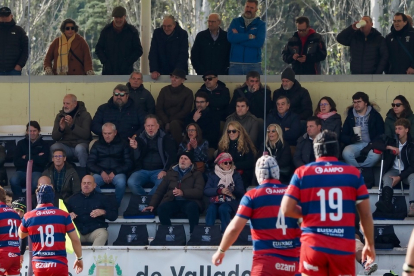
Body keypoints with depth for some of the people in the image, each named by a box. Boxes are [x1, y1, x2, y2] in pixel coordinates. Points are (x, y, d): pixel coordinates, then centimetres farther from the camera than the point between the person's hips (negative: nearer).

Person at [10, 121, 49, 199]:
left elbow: (43, 162, -4)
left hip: (36, 171, -2)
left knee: (36, 183, -39)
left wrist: (26, 158, 0)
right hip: (22, 171, 2)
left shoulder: (43, 145, 13)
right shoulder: (21, 143, 17)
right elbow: (16, 162, 4)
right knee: (13, 180, -35)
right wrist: (35, 158, -1)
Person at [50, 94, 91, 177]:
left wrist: (72, 125, -28)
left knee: (79, 148, -38)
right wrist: (61, 129, -15)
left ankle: (83, 176, -25)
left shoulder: (85, 115, -1)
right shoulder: (60, 116, 10)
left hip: (81, 143, -3)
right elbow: (54, 137, 7)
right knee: (54, 147, -28)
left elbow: (86, 135, -15)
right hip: (65, 145, 3)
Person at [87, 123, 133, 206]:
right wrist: (101, 172, -8)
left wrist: (114, 172, -9)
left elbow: (129, 164, 5)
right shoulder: (97, 145, 17)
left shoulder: (122, 144, 12)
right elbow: (89, 163, 11)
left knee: (121, 182, -38)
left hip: (117, 173, -1)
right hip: (101, 173, 1)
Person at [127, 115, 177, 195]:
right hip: (142, 170, 2)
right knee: (131, 182, -29)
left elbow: (172, 156, 0)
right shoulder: (140, 138, 10)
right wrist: (135, 148, -16)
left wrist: (165, 171, -15)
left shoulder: (166, 138, 5)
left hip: (159, 170, -2)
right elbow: (137, 158, 6)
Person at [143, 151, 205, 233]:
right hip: (172, 201, 2)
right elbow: (160, 190, 19)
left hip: (189, 201, -2)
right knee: (161, 208, -32)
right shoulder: (171, 173, 22)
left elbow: (199, 192, -4)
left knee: (192, 207, -39)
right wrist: (152, 204, 5)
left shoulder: (196, 174, 11)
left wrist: (183, 192, -21)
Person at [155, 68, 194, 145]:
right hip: (164, 120, 2)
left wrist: (170, 122, -10)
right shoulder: (164, 90, 14)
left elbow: (185, 111, 0)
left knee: (174, 123, -38)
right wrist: (166, 122, -10)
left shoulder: (188, 93, 7)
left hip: (179, 121, -2)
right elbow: (158, 109, 7)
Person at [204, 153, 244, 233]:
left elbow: (241, 192, 3)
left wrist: (232, 191, -19)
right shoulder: (212, 175, 15)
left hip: (230, 202, -1)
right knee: (211, 209, -33)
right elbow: (206, 191, 0)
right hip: (216, 201, 1)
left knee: (223, 208, -35)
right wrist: (220, 191, -16)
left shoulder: (236, 175, 14)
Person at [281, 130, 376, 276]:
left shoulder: (302, 173, 3)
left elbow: (287, 210, -3)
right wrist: (370, 244, 15)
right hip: (344, 247, 0)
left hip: (313, 246, 0)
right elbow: (366, 214, 4)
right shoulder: (353, 173, 4)